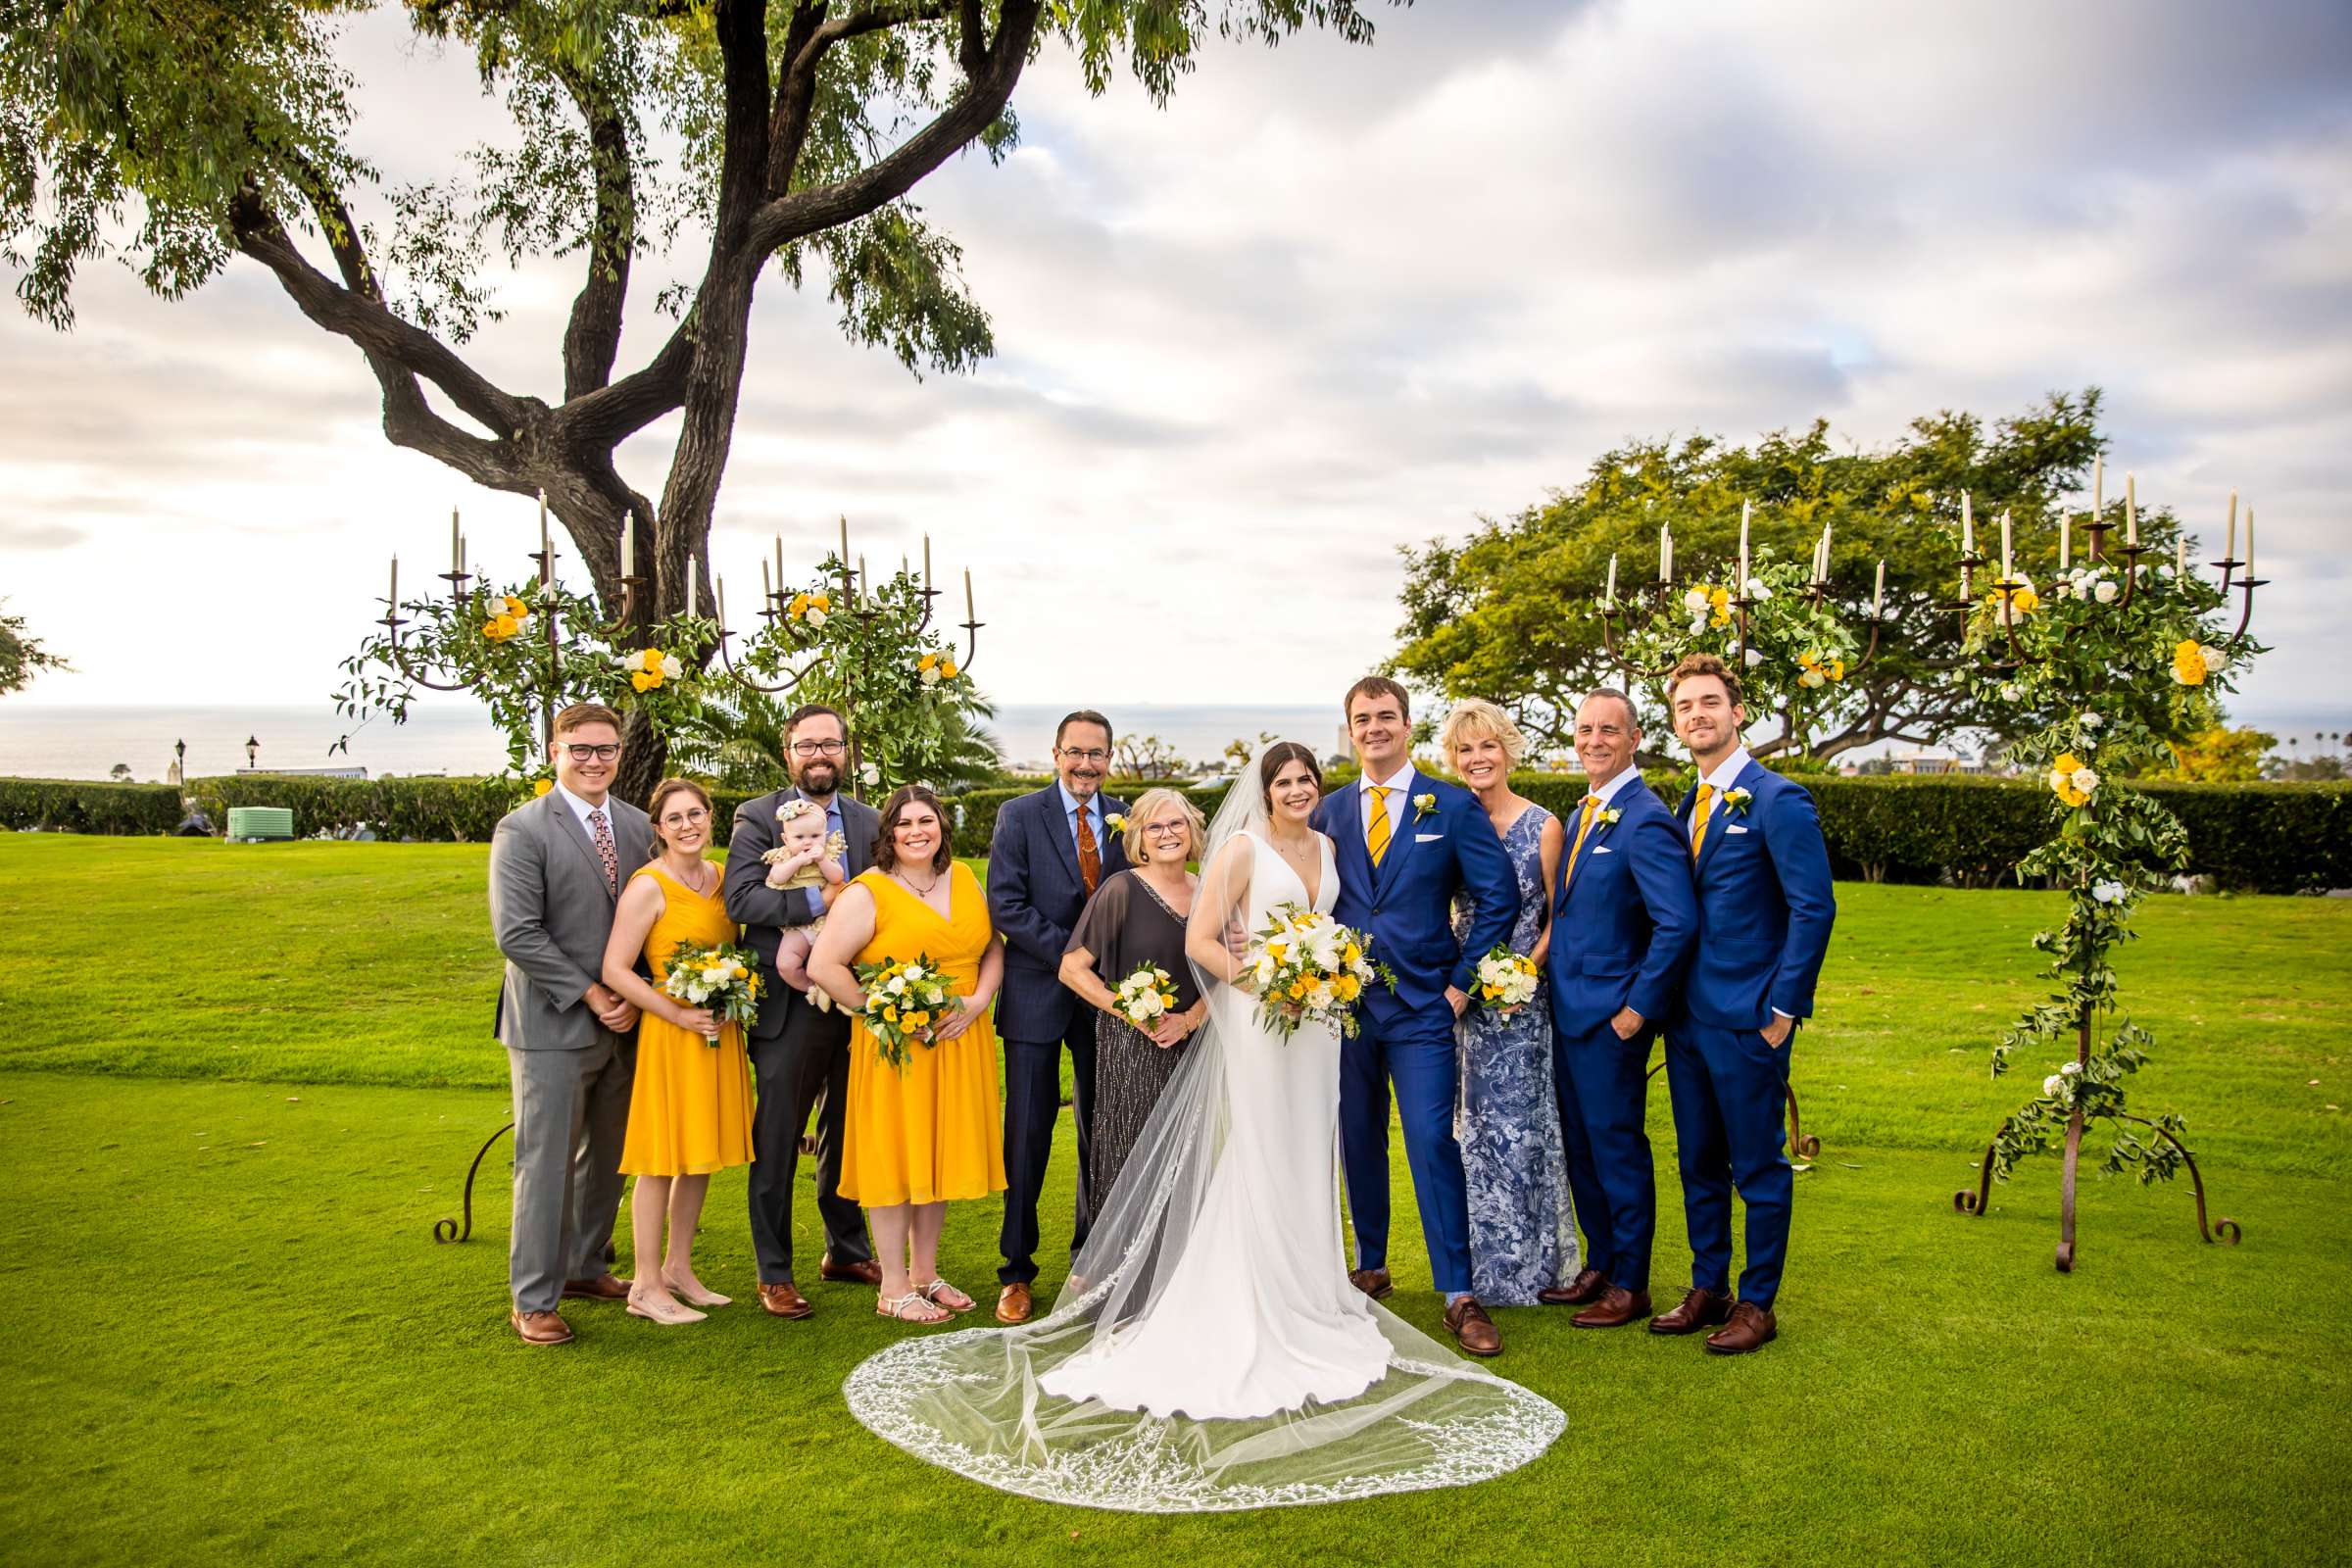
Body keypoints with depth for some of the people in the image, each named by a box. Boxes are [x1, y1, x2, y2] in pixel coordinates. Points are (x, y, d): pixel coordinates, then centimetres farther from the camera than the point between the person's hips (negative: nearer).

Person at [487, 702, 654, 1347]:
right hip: (553, 1026, -6)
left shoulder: (638, 826, 8)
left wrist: (634, 997, -3)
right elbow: (517, 934, -15)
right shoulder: (522, 830, -9)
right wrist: (592, 996, -14)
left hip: (623, 1021, 6)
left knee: (607, 1156, 16)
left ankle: (584, 1267, 32)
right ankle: (533, 1300, 11)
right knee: (546, 1164, 0)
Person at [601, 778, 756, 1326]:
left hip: (720, 1032, 7)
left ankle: (678, 1269, 27)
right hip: (669, 1034, -7)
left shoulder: (720, 877, 8)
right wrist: (679, 1014, -19)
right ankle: (647, 1287, 11)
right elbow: (615, 970, -16)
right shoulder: (648, 886, -13)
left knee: (703, 1153, 13)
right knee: (662, 1158, 0)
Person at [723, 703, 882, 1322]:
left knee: (846, 1134, 16)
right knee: (777, 1142, 4)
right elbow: (741, 898, -15)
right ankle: (774, 1272, 15)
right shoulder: (756, 817, -2)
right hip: (788, 1007, -4)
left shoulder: (869, 822, 11)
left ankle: (846, 1251, 31)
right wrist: (820, 900, -20)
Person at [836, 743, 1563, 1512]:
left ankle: (1309, 1298, 26)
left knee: (1307, 1162, 14)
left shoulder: (1325, 847, 12)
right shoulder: (1242, 848, -8)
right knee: (1256, 1167, -1)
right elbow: (1200, 940, -13)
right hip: (1256, 1023, -6)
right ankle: (1254, 1318, 7)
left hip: (1316, 1025, 7)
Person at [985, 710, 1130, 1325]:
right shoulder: (1019, 816, -1)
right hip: (1037, 996, -3)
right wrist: (1071, 957, -16)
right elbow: (1006, 904, -10)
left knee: (1102, 1134, 11)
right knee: (1027, 1136, 0)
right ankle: (1016, 1272, 11)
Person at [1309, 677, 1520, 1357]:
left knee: (1434, 1143, -8)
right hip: (1345, 1003, 4)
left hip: (1422, 1007, -3)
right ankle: (1371, 1268, 29)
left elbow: (1499, 897, -3)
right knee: (1358, 1142, 13)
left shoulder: (1453, 806, -1)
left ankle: (1458, 1295, 0)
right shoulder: (1328, 811, 8)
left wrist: (1461, 981, -6)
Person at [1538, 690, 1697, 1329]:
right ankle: (1599, 1266, 30)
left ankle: (1631, 1285, 15)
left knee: (1617, 1146, 2)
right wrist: (1557, 981, 12)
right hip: (1569, 1011, 9)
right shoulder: (1583, 813, 12)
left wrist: (1639, 1007, -20)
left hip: (1612, 1017, -9)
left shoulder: (1645, 821, -17)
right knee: (1580, 1146, 16)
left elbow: (1679, 924, -23)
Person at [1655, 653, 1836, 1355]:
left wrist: (1783, 1009, -15)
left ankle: (1757, 1304, 17)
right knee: (1698, 1163, 15)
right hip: (1688, 1018, 7)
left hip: (1748, 1021, -7)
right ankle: (1707, 1289, 28)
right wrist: (1667, 999, 11)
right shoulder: (1687, 807, 12)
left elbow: (1814, 909, -14)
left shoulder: (1777, 800, -11)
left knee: (1758, 1168, 4)